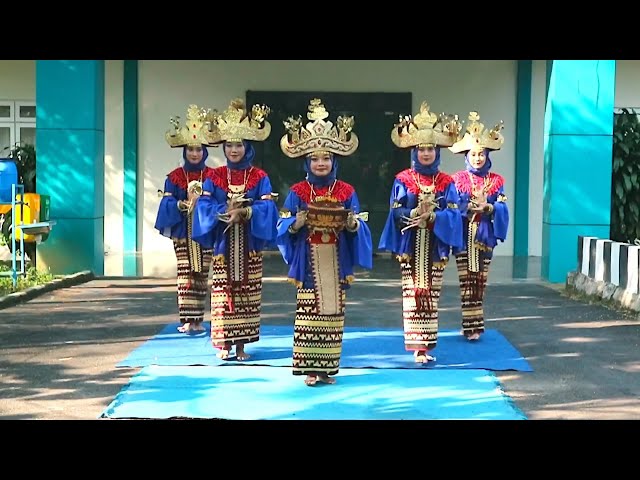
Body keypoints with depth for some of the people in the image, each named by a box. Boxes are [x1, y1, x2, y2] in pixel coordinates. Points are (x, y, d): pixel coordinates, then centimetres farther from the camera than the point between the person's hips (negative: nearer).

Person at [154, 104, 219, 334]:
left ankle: (198, 319, 10)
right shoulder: (174, 177, 3)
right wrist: (183, 204, -19)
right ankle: (187, 319, 0)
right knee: (185, 274, -2)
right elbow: (167, 203, -2)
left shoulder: (212, 176, 3)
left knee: (201, 275, 3)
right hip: (183, 233, 0)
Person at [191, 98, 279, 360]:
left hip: (249, 245, 0)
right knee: (223, 292, 0)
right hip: (223, 244, 0)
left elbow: (267, 207, -9)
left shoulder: (259, 177, 2)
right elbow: (204, 206, -6)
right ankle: (224, 343, 7)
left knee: (247, 293, 2)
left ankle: (241, 343, 10)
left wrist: (243, 213, -22)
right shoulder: (214, 177, 5)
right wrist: (226, 211, -21)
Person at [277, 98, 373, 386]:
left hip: (336, 262, 1)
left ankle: (328, 367, 12)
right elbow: (283, 226, 1)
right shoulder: (298, 191, 3)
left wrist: (353, 225, -17)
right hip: (309, 262, -1)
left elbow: (360, 227, 5)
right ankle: (310, 367, 5)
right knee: (309, 310, -3)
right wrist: (295, 224, -20)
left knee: (334, 311, 3)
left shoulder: (346, 191, 6)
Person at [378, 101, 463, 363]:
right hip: (411, 246, -1)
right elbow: (397, 212, -7)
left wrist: (431, 216, -20)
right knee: (412, 293, -2)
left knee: (431, 294, 5)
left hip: (435, 247, 2)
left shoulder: (446, 182, 4)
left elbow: (453, 214, -5)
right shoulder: (403, 180, 1)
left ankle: (427, 343, 12)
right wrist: (417, 213, -23)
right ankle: (417, 345, 1)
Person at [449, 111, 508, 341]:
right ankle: (470, 325, 1)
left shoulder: (496, 181, 8)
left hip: (484, 235, 1)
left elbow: (502, 208, 0)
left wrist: (488, 206, -18)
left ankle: (475, 324, 10)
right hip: (463, 235, -1)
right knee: (466, 280, -3)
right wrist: (471, 206, -19)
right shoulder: (458, 179, 4)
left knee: (480, 280, 3)